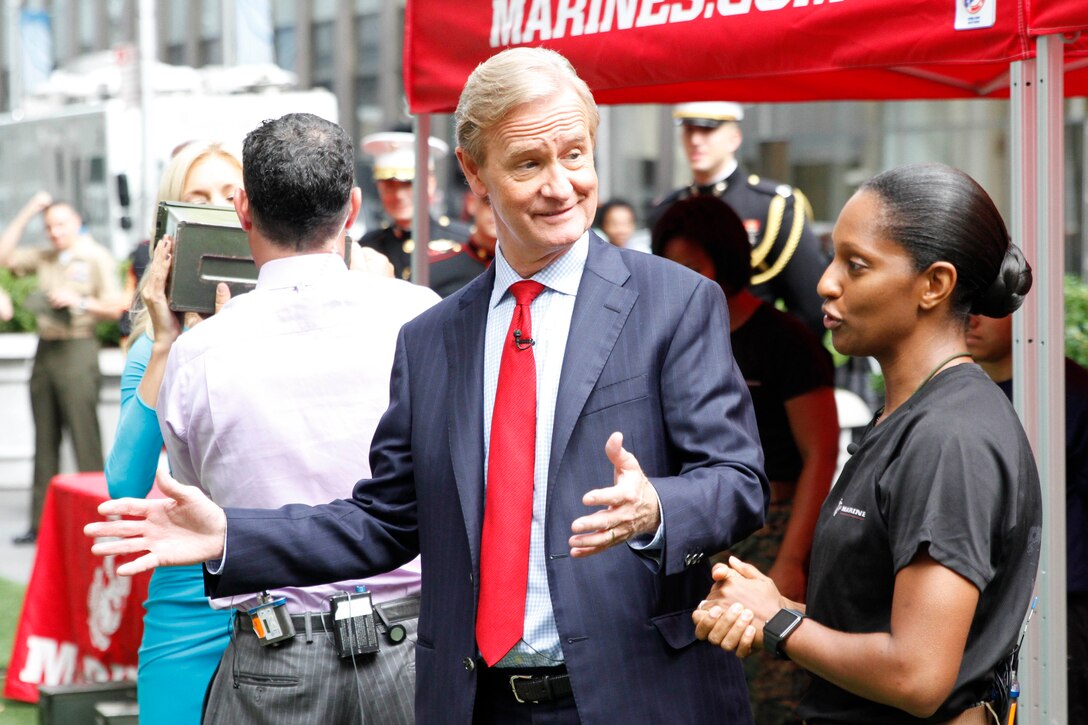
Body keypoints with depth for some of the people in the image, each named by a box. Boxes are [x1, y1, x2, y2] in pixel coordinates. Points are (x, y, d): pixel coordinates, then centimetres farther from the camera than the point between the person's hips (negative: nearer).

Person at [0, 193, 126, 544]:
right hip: (45, 350, 6)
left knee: (85, 438, -9)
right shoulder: (44, 259, 17)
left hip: (77, 351, -6)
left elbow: (115, 308, -4)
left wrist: (80, 302, -17)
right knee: (45, 440, 6)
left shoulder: (96, 258, 1)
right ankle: (40, 523, 9)